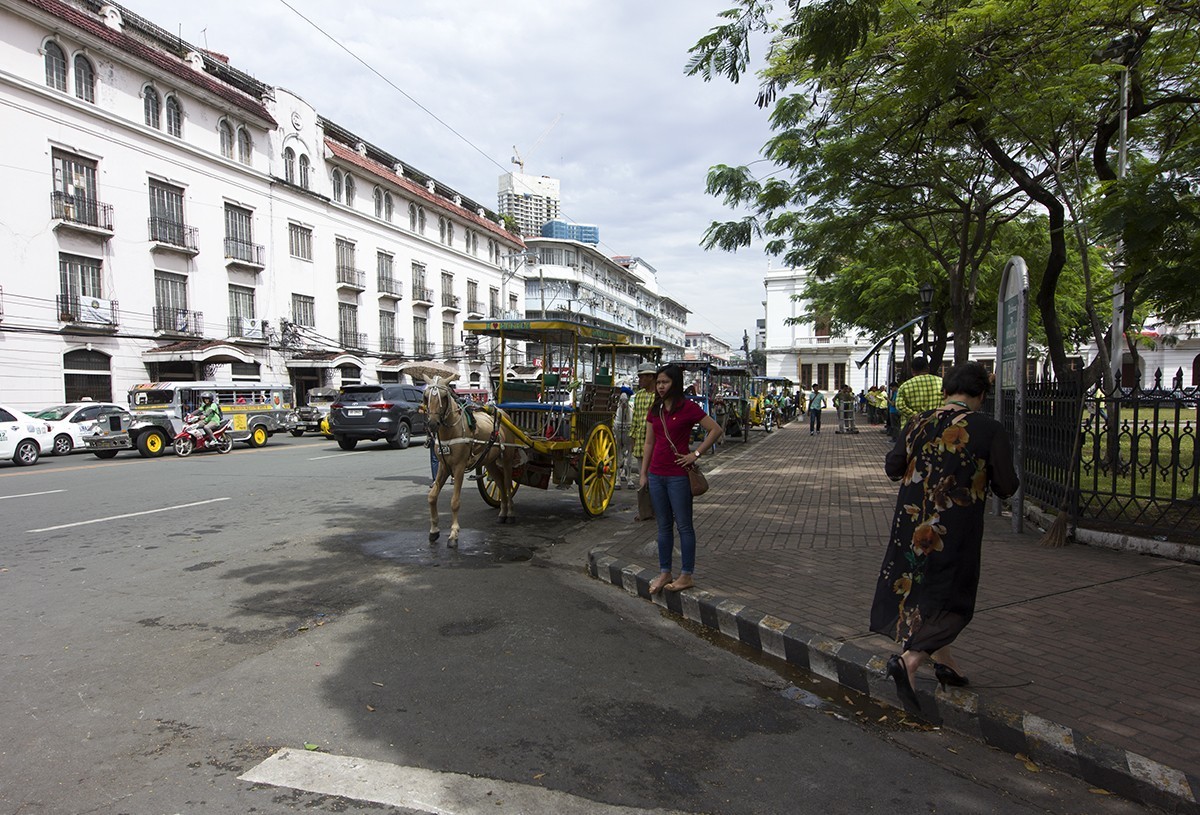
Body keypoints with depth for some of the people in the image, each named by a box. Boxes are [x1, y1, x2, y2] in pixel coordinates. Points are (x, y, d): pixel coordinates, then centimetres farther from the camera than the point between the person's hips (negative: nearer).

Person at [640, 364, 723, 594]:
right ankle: (664, 573, 23)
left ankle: (686, 576, 13)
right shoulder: (655, 409, 10)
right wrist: (644, 473, 11)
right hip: (656, 474, 6)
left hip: (678, 475, -6)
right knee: (663, 526, 13)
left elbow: (715, 430, -11)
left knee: (684, 526, 4)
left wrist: (696, 454, -13)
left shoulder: (688, 407, -9)